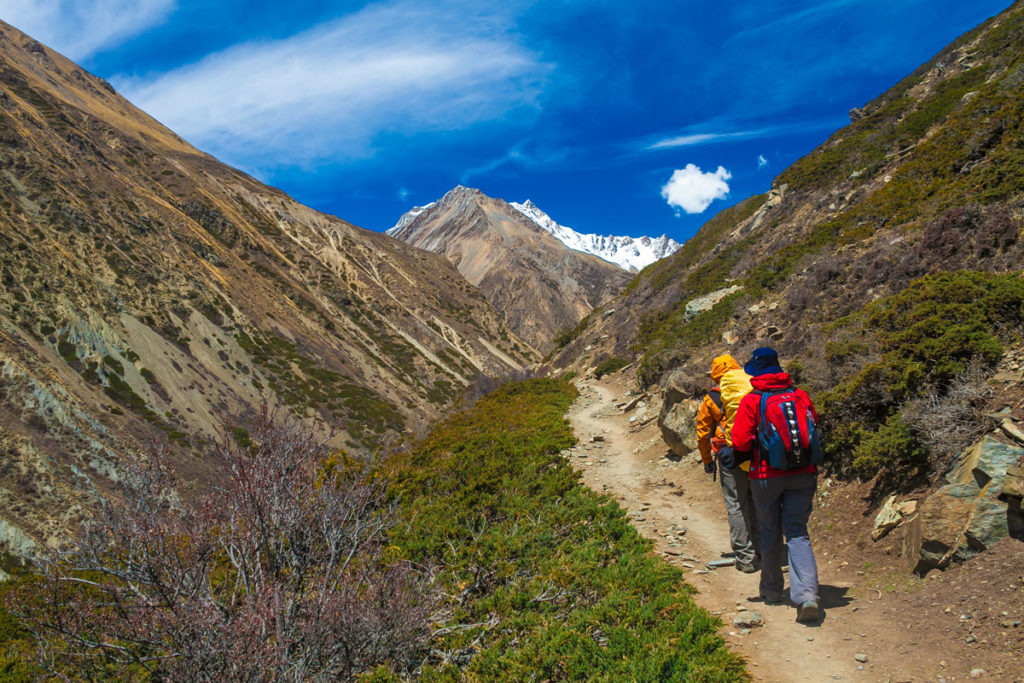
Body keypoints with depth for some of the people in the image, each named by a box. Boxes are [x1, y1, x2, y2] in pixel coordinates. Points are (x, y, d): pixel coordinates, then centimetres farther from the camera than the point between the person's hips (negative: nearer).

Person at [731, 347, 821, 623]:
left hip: (767, 476, -2)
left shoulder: (751, 401, -7)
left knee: (770, 532, 13)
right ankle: (807, 594, -11)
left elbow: (741, 442, -10)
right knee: (797, 532, 4)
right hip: (803, 474, 2)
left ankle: (772, 590, 26)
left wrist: (742, 458, 11)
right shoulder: (801, 396, 4)